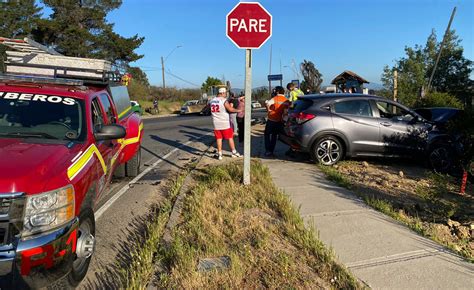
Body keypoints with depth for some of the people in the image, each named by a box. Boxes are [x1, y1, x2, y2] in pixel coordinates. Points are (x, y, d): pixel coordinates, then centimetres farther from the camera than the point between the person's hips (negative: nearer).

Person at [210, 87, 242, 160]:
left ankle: (219, 154, 11)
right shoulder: (224, 100, -13)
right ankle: (234, 152, 17)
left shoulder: (212, 100, 6)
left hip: (216, 123, 5)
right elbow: (230, 109, -15)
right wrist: (238, 110, 0)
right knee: (230, 137, 9)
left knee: (219, 138, 10)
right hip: (225, 123, -5)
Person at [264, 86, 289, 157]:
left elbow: (268, 103, -31)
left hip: (271, 120, -4)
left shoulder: (275, 99, -12)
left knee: (267, 134, 11)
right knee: (274, 136, 18)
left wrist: (268, 110, -15)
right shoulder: (286, 101, 1)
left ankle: (268, 151, 2)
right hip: (280, 121, 4)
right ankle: (271, 151, 19)